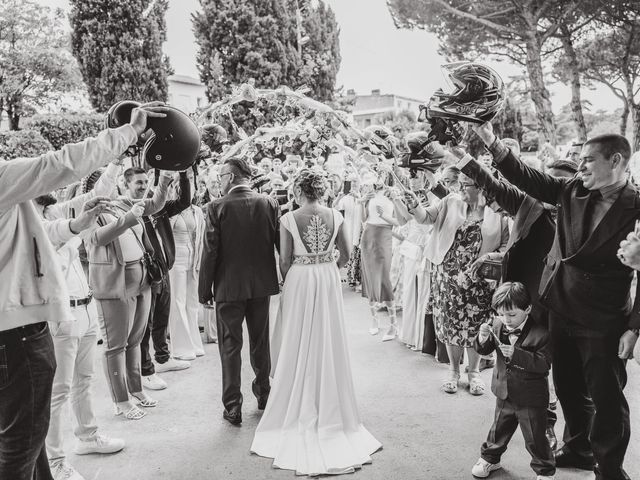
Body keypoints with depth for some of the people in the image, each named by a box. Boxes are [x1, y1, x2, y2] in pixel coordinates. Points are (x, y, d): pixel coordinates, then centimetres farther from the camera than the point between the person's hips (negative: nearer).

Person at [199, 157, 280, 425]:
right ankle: (263, 394, 34)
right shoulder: (269, 204, -2)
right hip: (262, 284, 4)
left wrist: (204, 289, -3)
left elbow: (210, 251, -11)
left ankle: (233, 407, 11)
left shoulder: (217, 207, -11)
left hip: (229, 286, -3)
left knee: (230, 346, 7)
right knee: (260, 341, 19)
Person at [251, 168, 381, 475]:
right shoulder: (335, 217, -3)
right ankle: (329, 406, 22)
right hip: (328, 280, 2)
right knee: (327, 344, 12)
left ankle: (299, 408, 16)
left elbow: (285, 260, -8)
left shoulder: (289, 219, -10)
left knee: (298, 345, 9)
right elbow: (346, 255, 3)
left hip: (299, 281, -2)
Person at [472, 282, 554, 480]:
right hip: (504, 394, 5)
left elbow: (544, 364, -25)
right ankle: (489, 458, 44)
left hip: (531, 399, -5)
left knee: (535, 439, 10)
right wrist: (483, 339, -21)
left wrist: (516, 354, -34)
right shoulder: (498, 325, -5)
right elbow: (484, 350, 3)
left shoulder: (540, 334, -21)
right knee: (498, 430, 22)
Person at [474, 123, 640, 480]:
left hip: (602, 323, -5)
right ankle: (578, 449, 42)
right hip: (562, 312, 6)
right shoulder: (572, 191, 2)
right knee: (569, 389, 21)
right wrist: (492, 143, -6)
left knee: (606, 399, 6)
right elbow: (528, 179, 4)